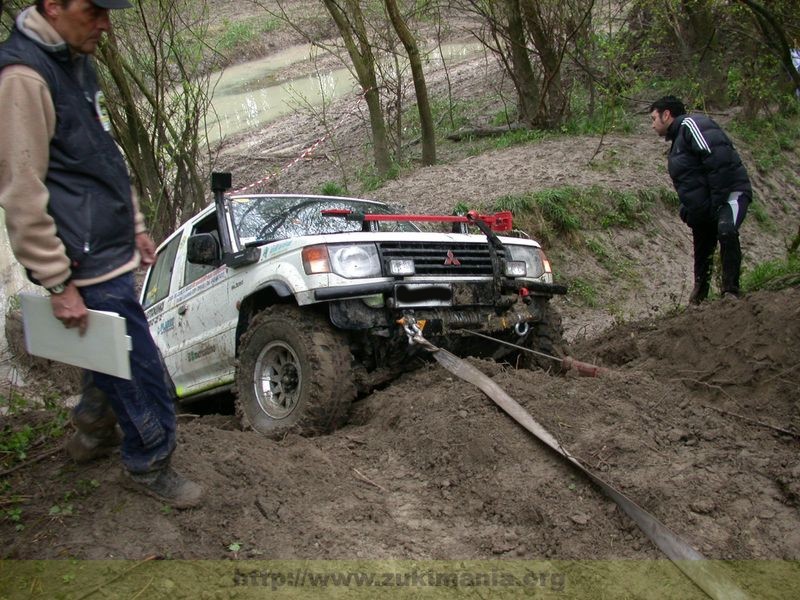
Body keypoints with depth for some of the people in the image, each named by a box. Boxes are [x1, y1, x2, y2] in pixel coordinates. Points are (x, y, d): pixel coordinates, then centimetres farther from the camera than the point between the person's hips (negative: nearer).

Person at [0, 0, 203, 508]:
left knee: (116, 357, 21)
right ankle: (150, 466, 20)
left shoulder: (77, 63, 14)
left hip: (111, 253, 10)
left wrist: (136, 227, 22)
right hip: (86, 266, -10)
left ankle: (93, 433, 42)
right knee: (140, 369, 1)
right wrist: (58, 283, -18)